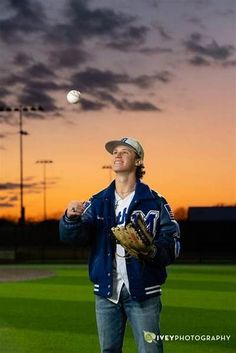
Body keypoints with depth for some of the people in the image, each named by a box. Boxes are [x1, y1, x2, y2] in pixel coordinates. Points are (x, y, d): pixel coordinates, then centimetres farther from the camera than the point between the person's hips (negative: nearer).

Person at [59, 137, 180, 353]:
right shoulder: (98, 202, 8)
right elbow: (74, 236, -3)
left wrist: (152, 252, -27)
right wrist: (72, 218, -26)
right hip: (106, 290, 4)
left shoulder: (154, 202, -2)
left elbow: (172, 242, -6)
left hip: (143, 290, -4)